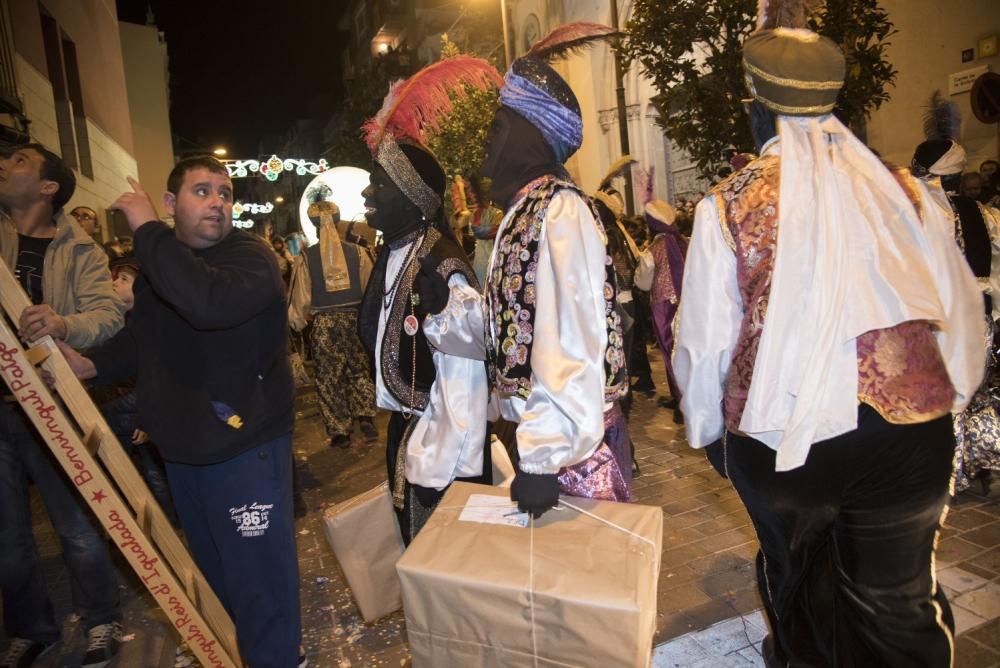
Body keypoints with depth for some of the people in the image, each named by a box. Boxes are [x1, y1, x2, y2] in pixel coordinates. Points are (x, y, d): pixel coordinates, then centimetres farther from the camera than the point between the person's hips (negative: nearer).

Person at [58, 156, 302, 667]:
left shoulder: (251, 256, -15)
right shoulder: (158, 261, 9)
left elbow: (207, 301, -38)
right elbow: (140, 337, 21)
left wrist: (146, 228, -27)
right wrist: (91, 364, 2)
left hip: (244, 446, -7)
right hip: (180, 445, 8)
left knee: (258, 576, 0)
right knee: (214, 568, 23)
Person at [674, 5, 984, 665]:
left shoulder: (728, 206, -7)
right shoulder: (904, 189, -1)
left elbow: (703, 340, -3)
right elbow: (962, 314, 6)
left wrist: (707, 428, 14)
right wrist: (946, 401, 23)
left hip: (779, 437, 0)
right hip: (910, 432, 1)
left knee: (796, 571, 26)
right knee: (898, 598, 19)